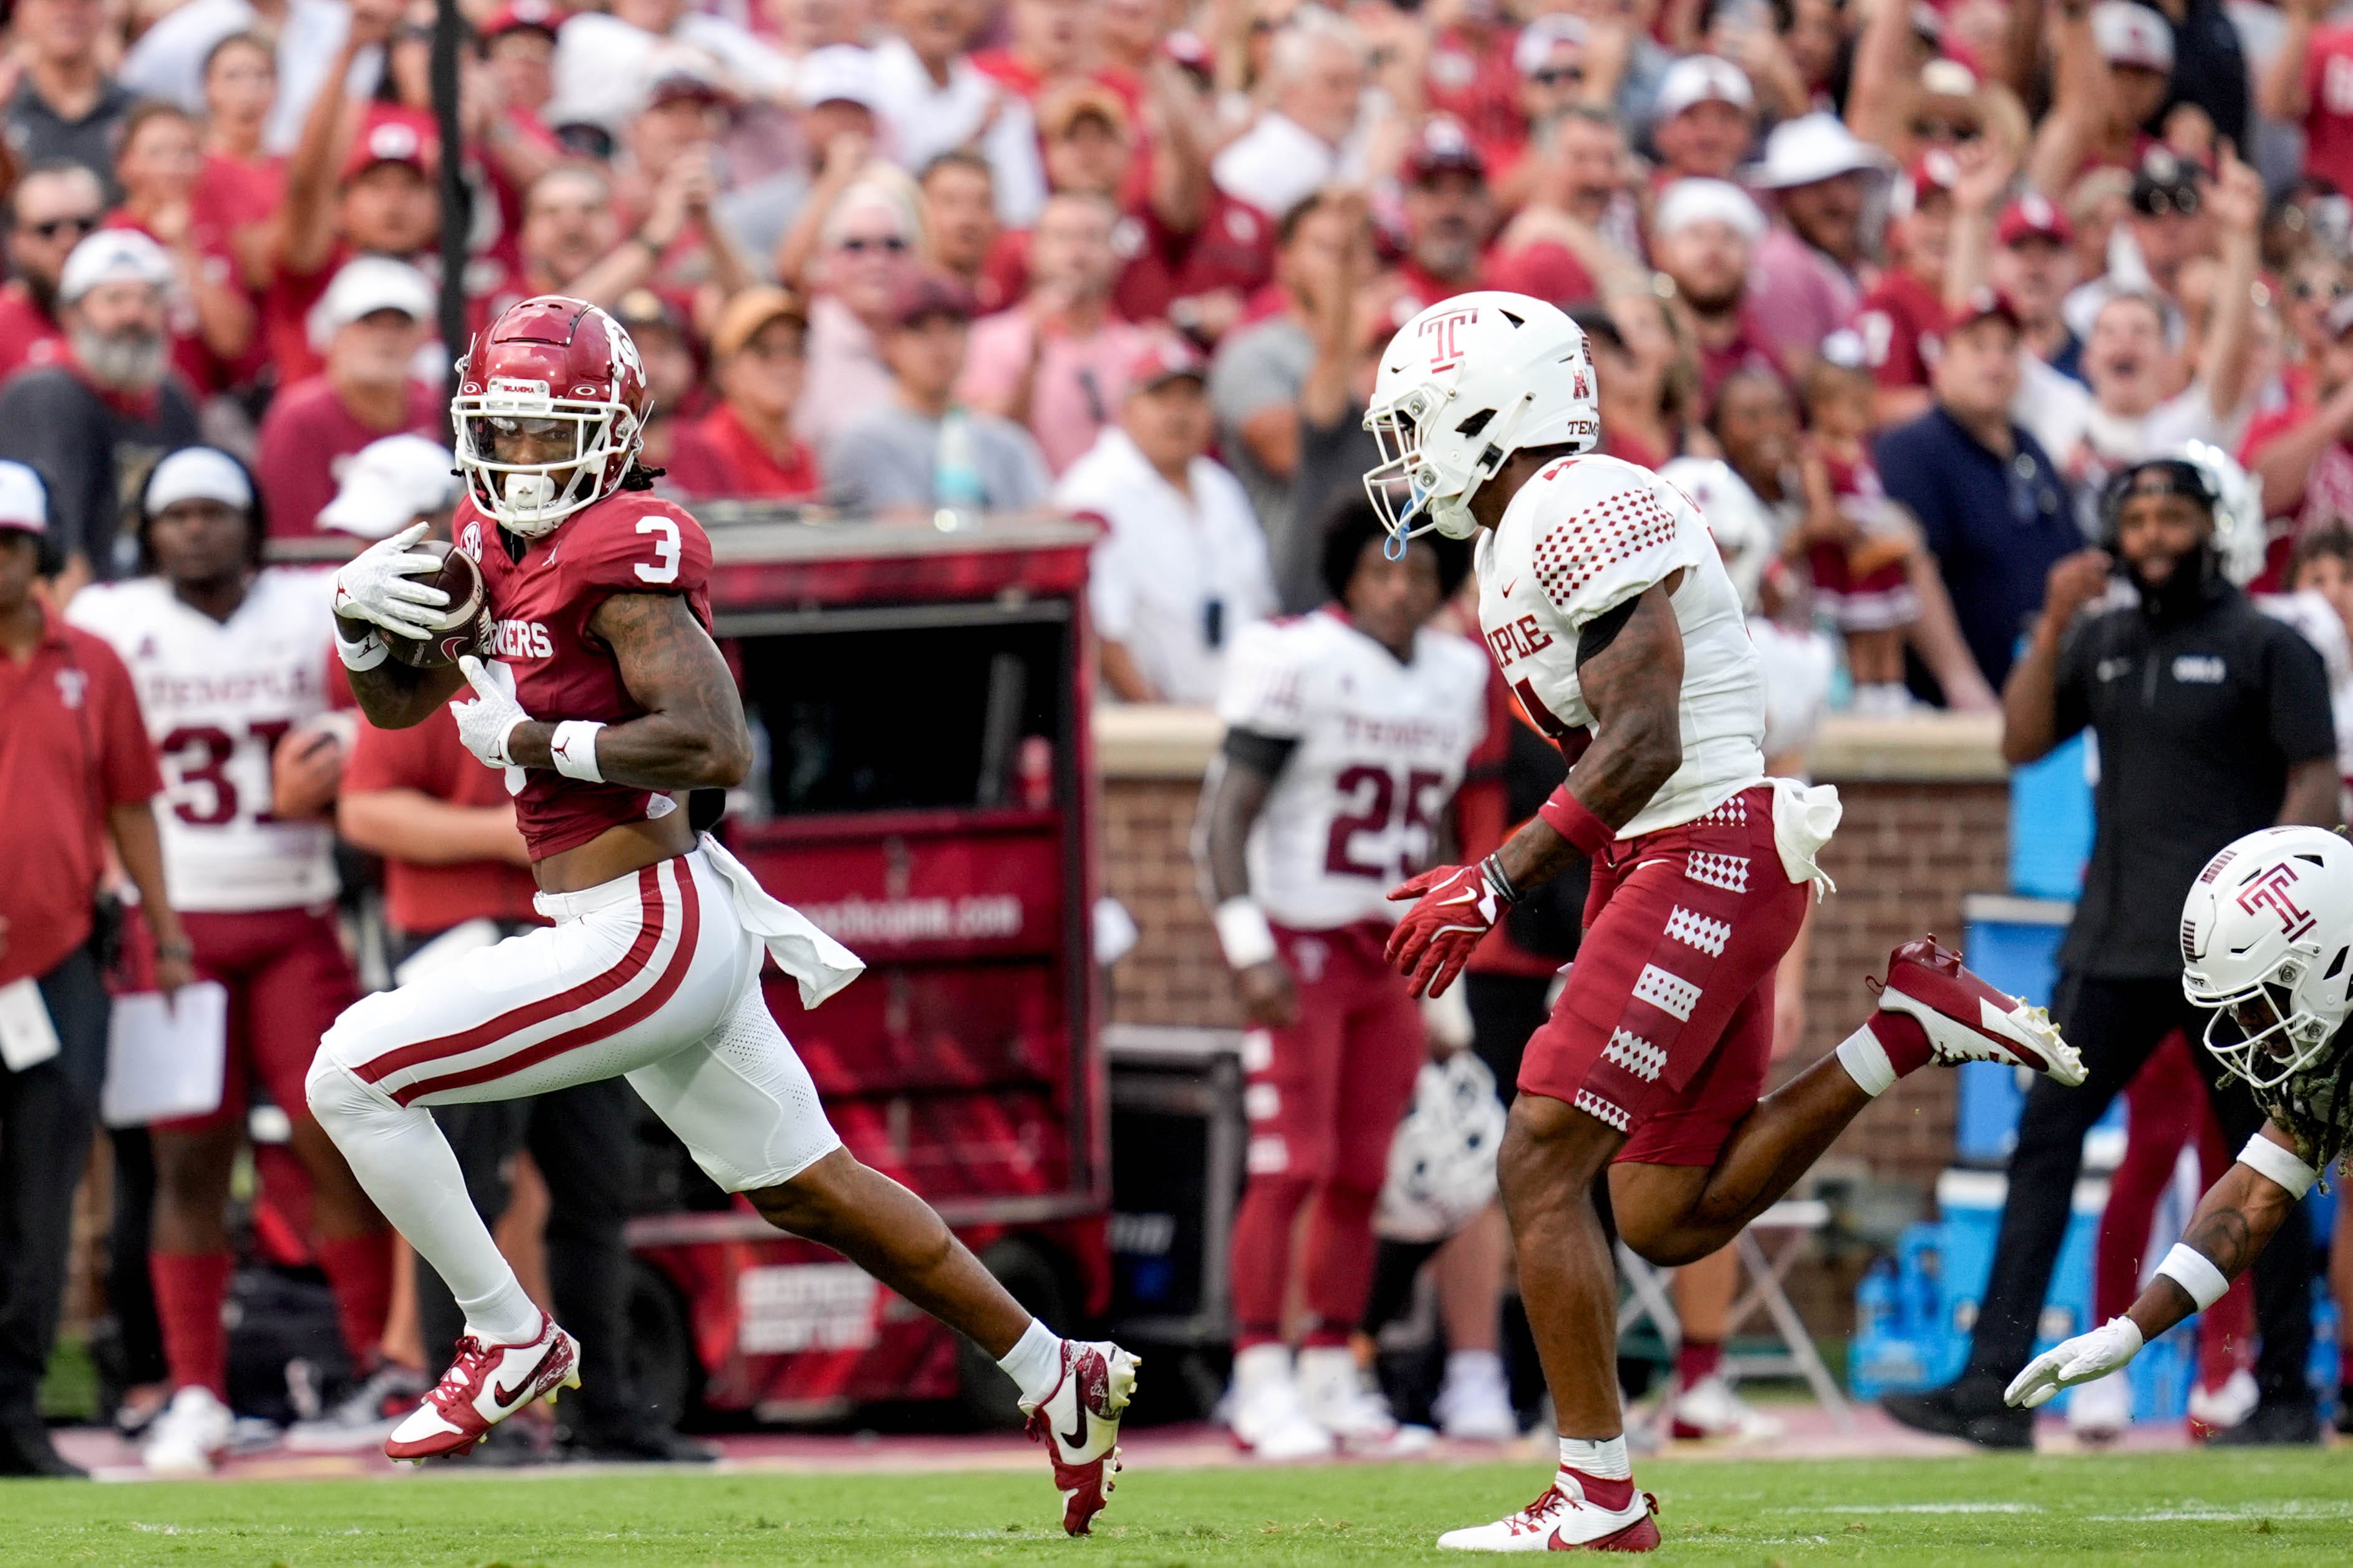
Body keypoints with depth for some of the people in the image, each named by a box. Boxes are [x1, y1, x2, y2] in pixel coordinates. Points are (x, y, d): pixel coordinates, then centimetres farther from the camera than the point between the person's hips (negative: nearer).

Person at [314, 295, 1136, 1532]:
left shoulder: (620, 557, -17)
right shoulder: (500, 547, 11)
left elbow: (715, 746, -26)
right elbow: (397, 704, 20)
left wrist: (535, 741, -20)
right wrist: (360, 615, -1)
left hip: (641, 939, -10)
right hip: (674, 929, 10)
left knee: (353, 1075, -9)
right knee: (806, 1188, 20)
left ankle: (510, 1339, 3)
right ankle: (1056, 1377, 29)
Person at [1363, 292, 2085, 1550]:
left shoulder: (1582, 511, -14)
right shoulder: (1516, 544, 18)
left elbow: (1642, 746, -20)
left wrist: (1499, 881, -21)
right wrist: (1493, 891, 14)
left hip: (1708, 854, -10)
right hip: (1661, 868, 10)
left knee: (1541, 1165, -11)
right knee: (1668, 1219, 11)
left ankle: (1598, 1496, -8)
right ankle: (1907, 1028, 12)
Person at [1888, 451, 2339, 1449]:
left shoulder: (2266, 646, -3)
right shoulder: (2103, 641, 13)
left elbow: (2316, 784, -7)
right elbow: (2022, 743, 8)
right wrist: (2052, 630, -4)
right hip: (2113, 946, 5)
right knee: (2045, 1140, -5)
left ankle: (2286, 1392, 12)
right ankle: (1995, 1386, -9)